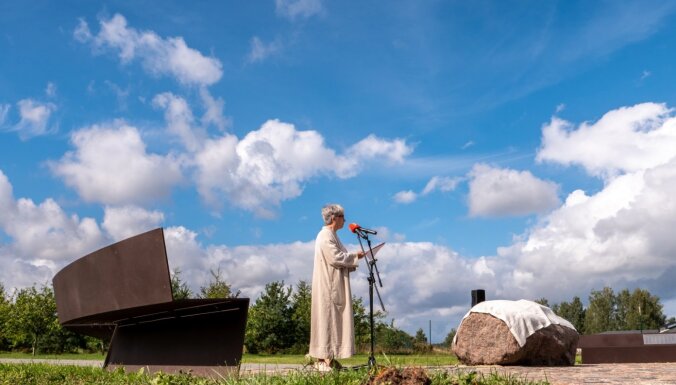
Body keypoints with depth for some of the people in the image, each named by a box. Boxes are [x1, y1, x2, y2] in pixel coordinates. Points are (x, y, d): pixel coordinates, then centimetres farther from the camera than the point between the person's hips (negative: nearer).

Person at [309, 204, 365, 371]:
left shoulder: (331, 235, 18)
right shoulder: (325, 235, -13)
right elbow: (336, 258, -21)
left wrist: (353, 259, 5)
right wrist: (355, 256, -9)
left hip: (335, 285, 10)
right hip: (328, 285, -10)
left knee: (334, 319, 8)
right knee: (328, 318, -9)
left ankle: (327, 358, 11)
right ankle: (324, 359, -8)